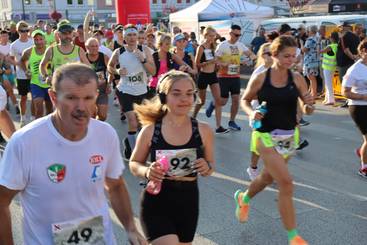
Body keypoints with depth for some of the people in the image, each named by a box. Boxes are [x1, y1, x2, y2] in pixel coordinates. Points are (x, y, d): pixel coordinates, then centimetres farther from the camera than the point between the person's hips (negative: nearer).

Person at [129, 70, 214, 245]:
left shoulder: (203, 130, -6)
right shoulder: (150, 130, -10)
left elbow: (210, 165, 8)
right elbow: (134, 163, 3)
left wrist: (206, 168, -15)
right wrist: (147, 172, -17)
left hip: (188, 202, 3)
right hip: (156, 203, -3)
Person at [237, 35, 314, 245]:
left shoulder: (297, 79, -4)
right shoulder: (260, 79, -10)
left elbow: (307, 110, -1)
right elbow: (245, 100, 5)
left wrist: (309, 105, -23)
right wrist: (252, 113, -15)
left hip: (290, 136, 5)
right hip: (266, 136, -4)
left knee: (269, 177, 22)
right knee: (286, 183, -13)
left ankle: (244, 198, 55)